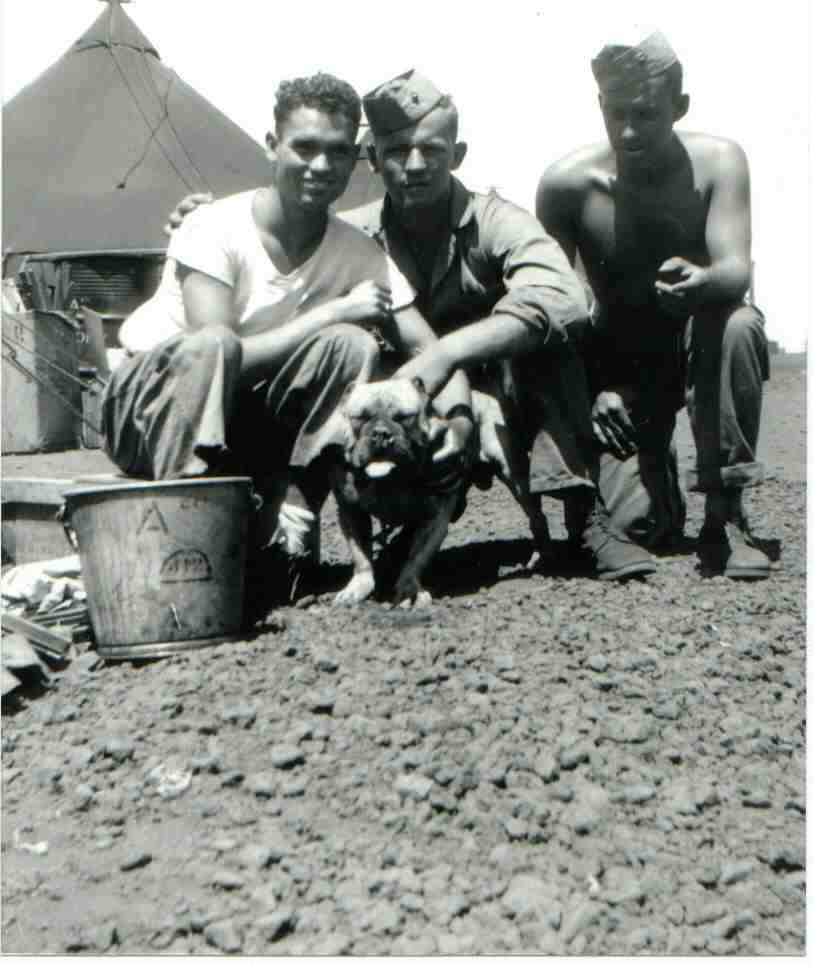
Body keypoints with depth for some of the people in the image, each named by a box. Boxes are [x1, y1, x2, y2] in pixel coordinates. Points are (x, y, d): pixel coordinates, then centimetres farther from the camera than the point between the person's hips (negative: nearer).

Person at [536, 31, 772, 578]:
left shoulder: (717, 161, -14)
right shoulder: (567, 184, -15)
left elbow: (738, 271, -27)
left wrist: (703, 281, -51)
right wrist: (590, 391, -27)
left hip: (699, 343, 1)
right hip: (619, 363, 0)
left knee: (739, 325, -37)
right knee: (643, 527, -18)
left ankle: (725, 516, -22)